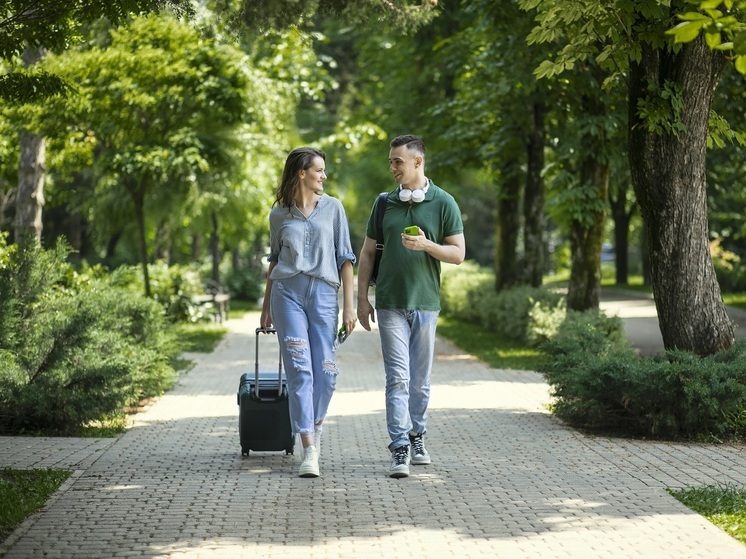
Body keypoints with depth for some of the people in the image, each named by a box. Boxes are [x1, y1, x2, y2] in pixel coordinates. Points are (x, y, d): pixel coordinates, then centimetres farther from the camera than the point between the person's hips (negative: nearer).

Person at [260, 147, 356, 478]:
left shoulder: (333, 208, 8)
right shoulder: (279, 214, 10)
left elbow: (345, 259, 6)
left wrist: (350, 305, -1)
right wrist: (266, 307, 21)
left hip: (323, 293, 0)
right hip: (287, 292, 0)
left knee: (325, 373, -2)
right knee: (299, 370, -9)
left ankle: (314, 425, 29)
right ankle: (309, 451, -10)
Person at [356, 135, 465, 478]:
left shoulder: (444, 203, 0)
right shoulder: (385, 203, 7)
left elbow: (458, 254, 0)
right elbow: (367, 253, 11)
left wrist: (426, 245, -17)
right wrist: (362, 298, 5)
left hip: (425, 303, 0)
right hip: (390, 304, 0)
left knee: (420, 379, 9)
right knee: (397, 377, -8)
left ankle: (416, 438, 26)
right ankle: (400, 450, -10)